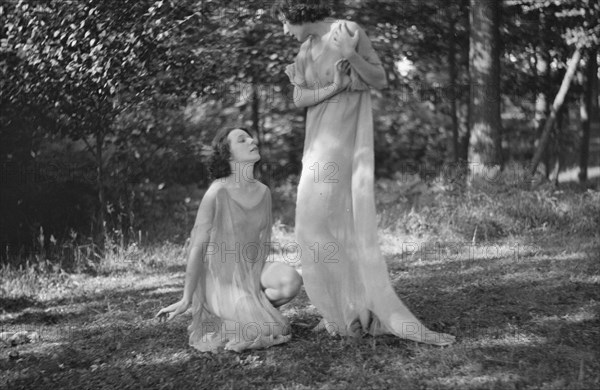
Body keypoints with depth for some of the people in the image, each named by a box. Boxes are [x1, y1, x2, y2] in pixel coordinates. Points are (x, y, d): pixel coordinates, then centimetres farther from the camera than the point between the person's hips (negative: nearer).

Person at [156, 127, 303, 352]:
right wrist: (186, 300, -14)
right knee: (265, 332, -23)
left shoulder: (263, 192, 0)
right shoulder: (217, 193, -18)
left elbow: (263, 242, 8)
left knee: (291, 281, -25)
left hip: (250, 274, 6)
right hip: (221, 279, -5)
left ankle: (252, 308, 3)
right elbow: (197, 247, -16)